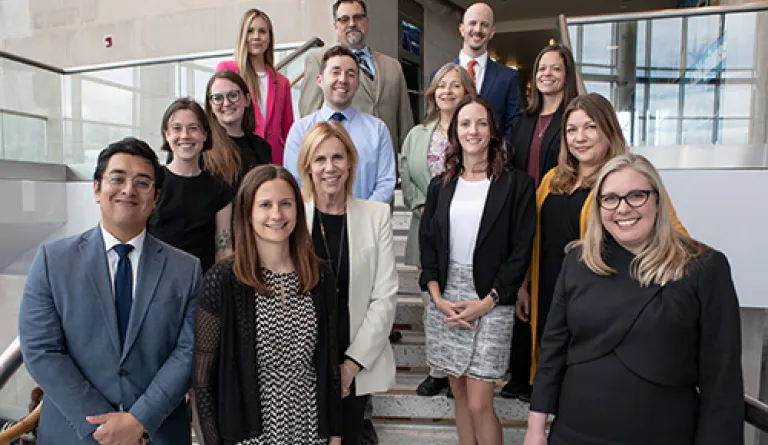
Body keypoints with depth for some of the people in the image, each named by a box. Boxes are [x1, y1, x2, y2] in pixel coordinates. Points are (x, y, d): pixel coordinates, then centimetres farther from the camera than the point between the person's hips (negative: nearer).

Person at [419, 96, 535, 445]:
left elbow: (521, 252, -5)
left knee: (479, 402, -4)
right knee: (459, 394, 13)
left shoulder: (516, 185, -2)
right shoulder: (440, 186, 9)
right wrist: (438, 298, -4)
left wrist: (486, 302, -12)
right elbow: (426, 244, 8)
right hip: (445, 301, 4)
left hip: (490, 302, -4)